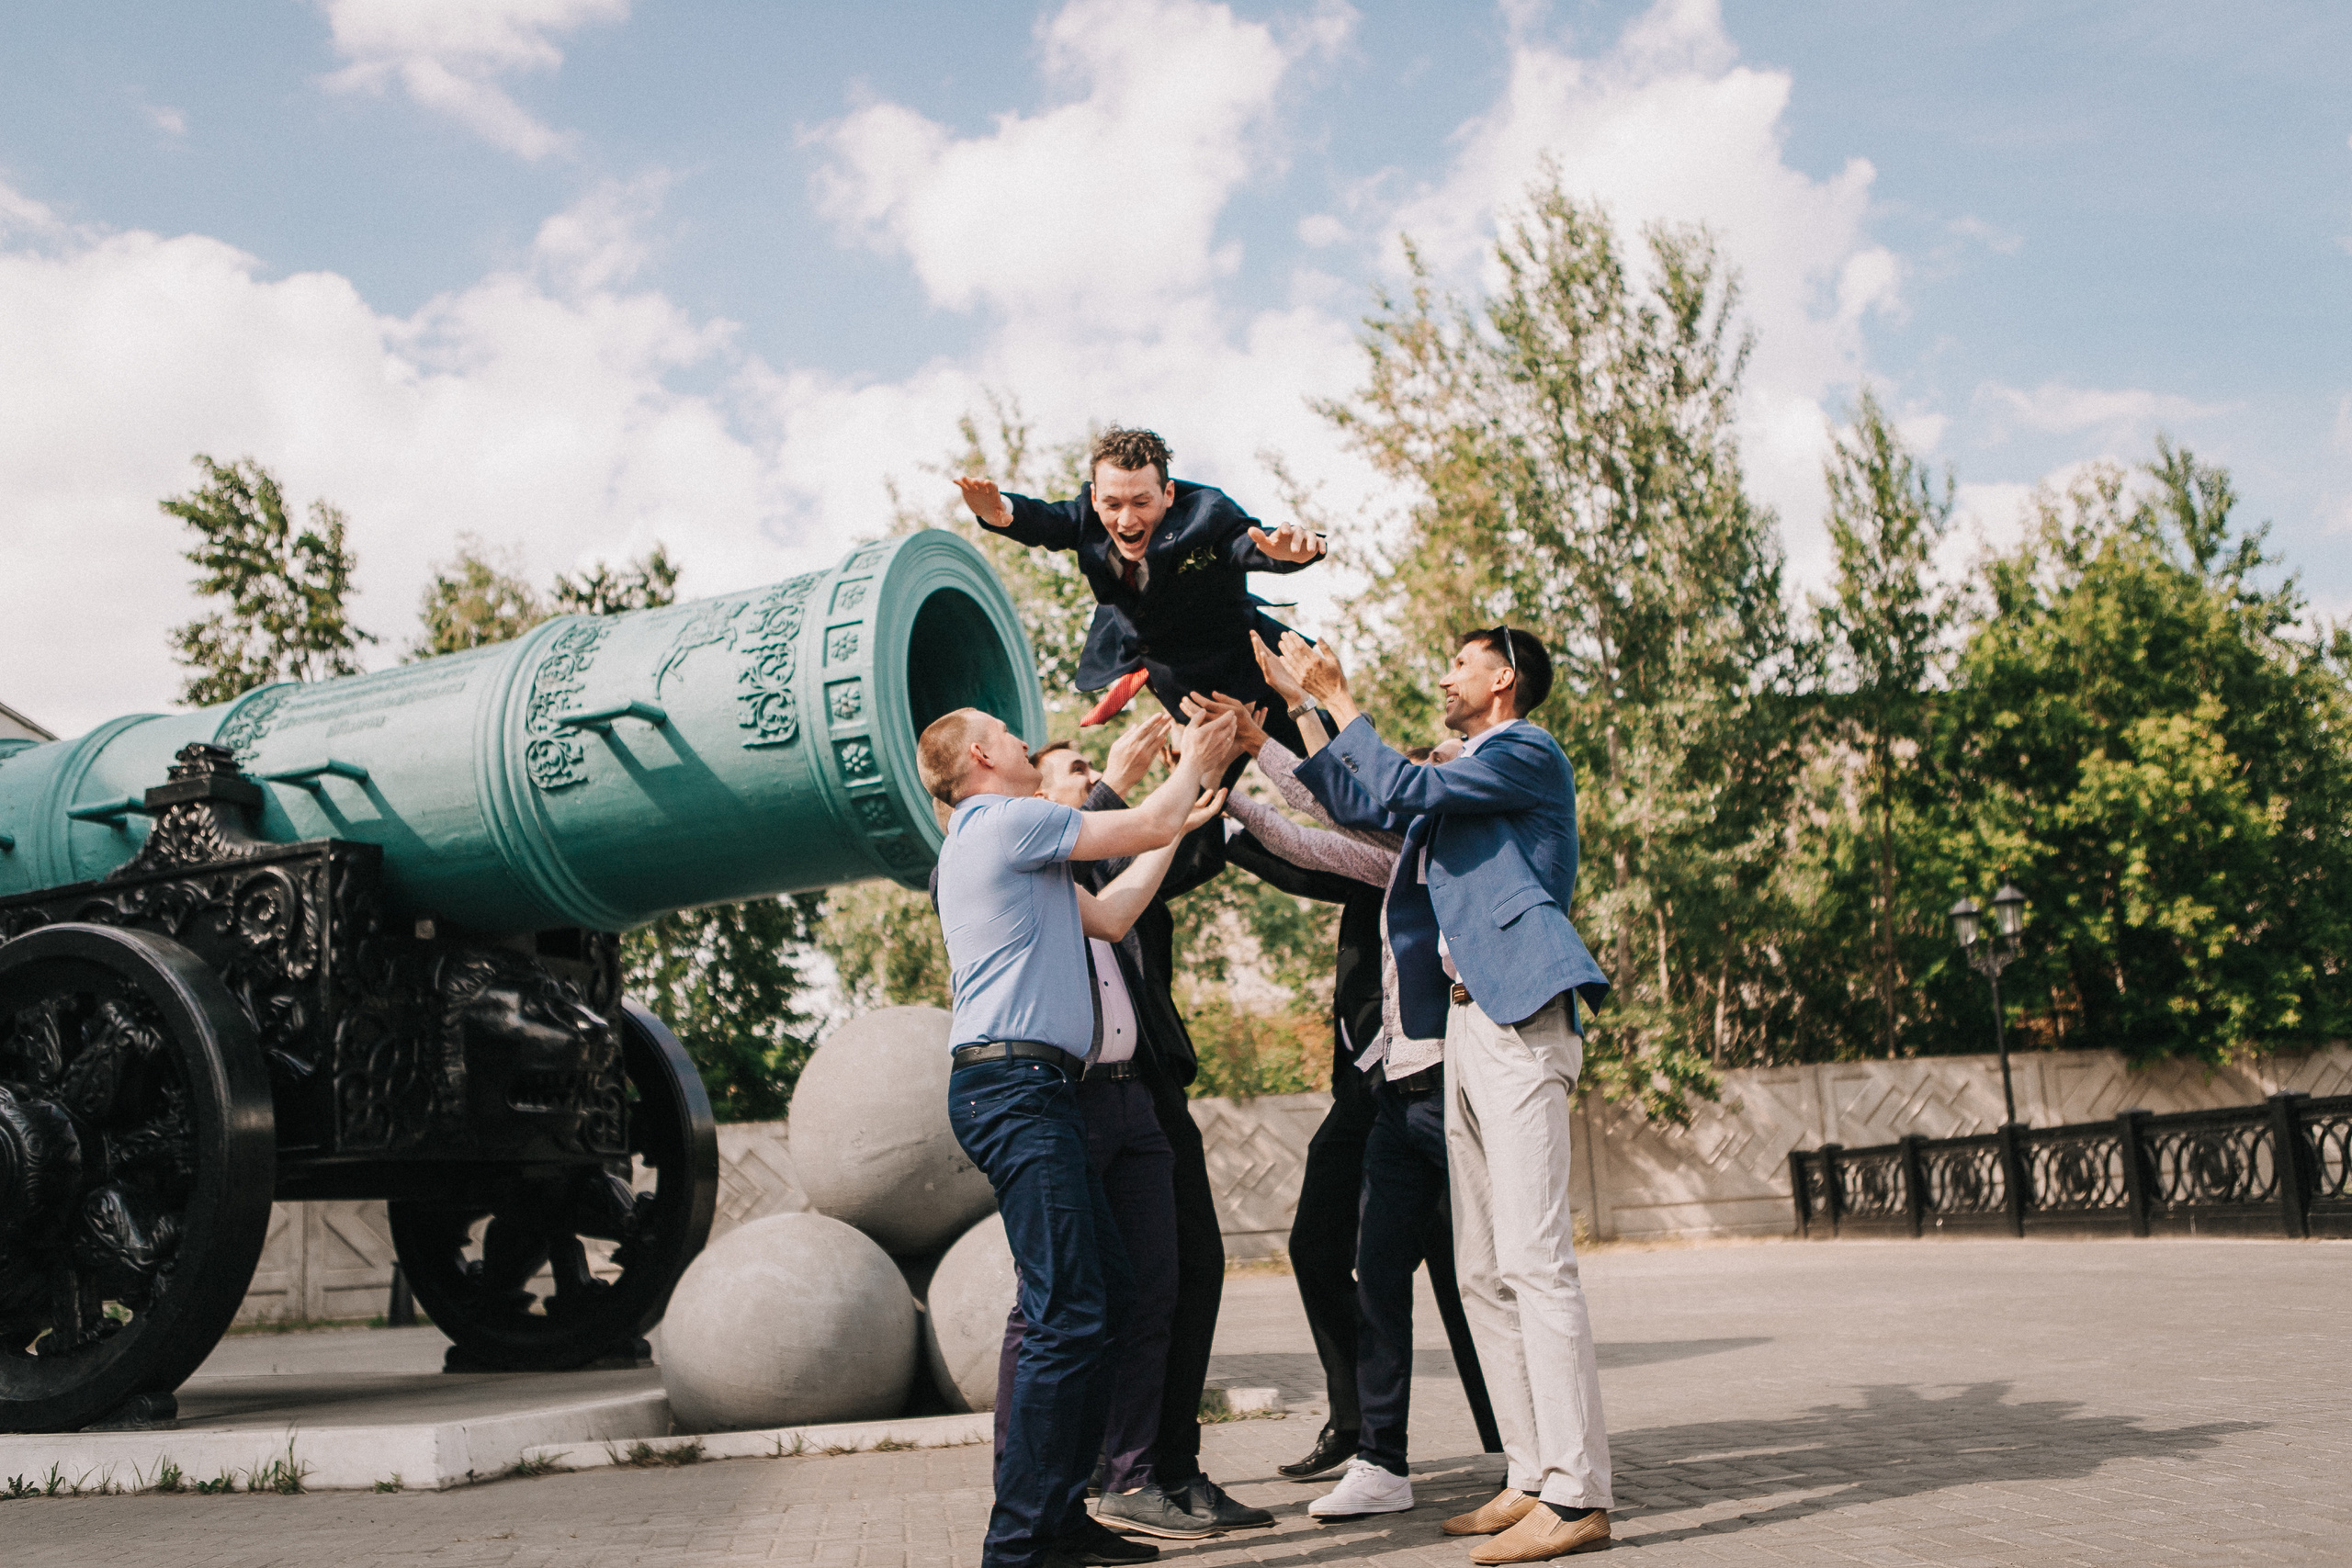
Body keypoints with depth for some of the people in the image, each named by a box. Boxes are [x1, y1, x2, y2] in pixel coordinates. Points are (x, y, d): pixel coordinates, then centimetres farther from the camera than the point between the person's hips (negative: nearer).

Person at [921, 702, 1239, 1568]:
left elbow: (1108, 916, 26)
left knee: (1107, 1294, 11)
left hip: (1031, 1090, 11)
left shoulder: (993, 839, 26)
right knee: (1069, 1315, -13)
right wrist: (1191, 764, 18)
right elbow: (1146, 825, -1)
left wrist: (1177, 823, 29)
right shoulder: (1005, 821, -5)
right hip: (1015, 1082, -11)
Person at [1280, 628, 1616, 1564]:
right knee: (1482, 1272, 7)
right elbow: (1364, 809, 30)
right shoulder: (1467, 773, 26)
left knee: (1534, 1259, -14)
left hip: (1519, 1020, -10)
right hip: (1465, 1024, 10)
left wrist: (1337, 697, -3)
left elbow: (1404, 791, -13)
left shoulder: (1528, 755, -2)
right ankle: (1533, 1478, 11)